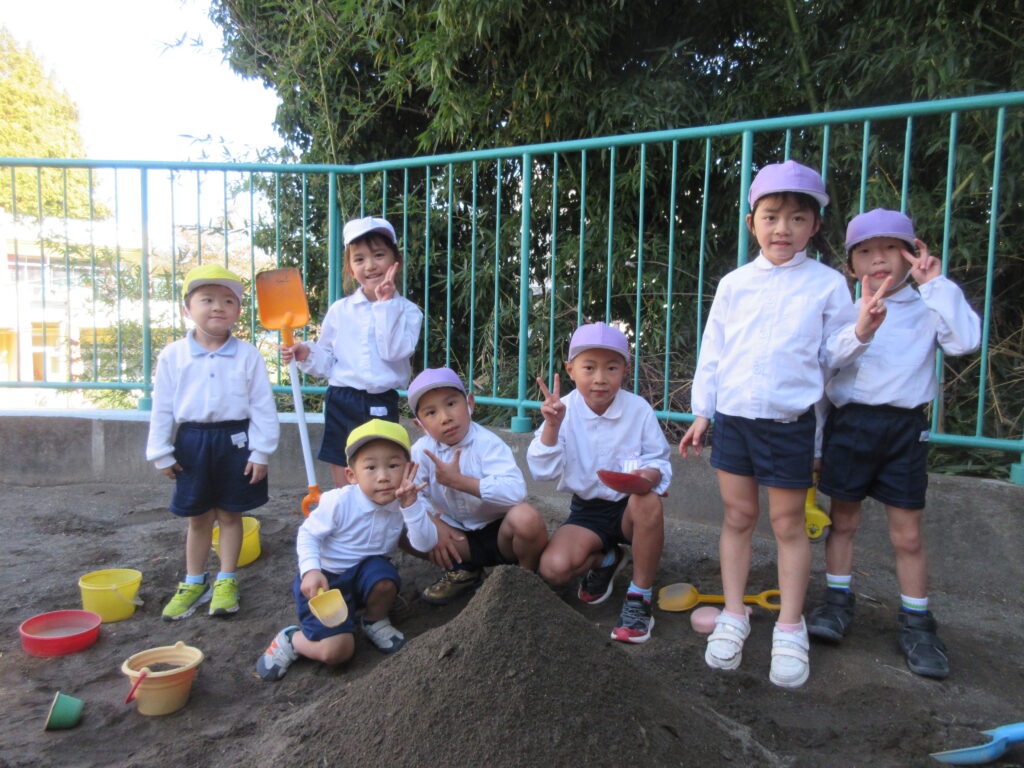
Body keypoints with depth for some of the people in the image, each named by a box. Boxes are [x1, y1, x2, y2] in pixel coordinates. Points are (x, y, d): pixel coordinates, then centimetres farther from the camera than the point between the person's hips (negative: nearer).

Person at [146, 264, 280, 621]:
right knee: (198, 517, 13)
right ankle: (194, 583, 29)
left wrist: (261, 451, -7)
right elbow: (162, 408, 3)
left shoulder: (248, 355, -5)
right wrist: (161, 453, 2)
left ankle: (226, 580, 25)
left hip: (235, 440, -1)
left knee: (229, 514, 10)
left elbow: (262, 406, -4)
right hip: (192, 441, 2)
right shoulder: (172, 356, -1)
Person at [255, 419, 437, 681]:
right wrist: (310, 571, -28)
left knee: (383, 576, -33)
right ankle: (290, 640, 12)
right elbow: (308, 534, -11)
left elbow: (424, 544, -24)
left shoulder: (406, 502, -14)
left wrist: (410, 503, -35)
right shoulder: (339, 502, -24)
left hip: (366, 572, 4)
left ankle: (375, 622, 1)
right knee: (337, 651, -20)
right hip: (326, 580, -3)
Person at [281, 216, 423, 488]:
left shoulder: (407, 310, -1)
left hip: (381, 405, -2)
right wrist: (307, 354, -10)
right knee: (343, 483, 12)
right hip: (340, 402, 2)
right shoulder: (340, 310, 5)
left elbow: (394, 351, -18)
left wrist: (385, 303, -15)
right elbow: (327, 361, 10)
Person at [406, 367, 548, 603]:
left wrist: (458, 480, -33)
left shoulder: (487, 443, -21)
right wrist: (434, 524, -22)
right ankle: (462, 570, 6)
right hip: (460, 539, 4)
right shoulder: (423, 450, -6)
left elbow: (515, 491, -37)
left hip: (499, 532, -4)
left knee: (526, 517, -37)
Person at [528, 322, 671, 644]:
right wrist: (552, 427, -31)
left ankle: (639, 598, -16)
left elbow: (659, 460, -8)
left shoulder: (638, 409, -11)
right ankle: (605, 560, 15)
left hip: (629, 506, -1)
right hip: (587, 510, 1)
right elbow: (543, 471, -15)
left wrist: (652, 474, -33)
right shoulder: (565, 411, -10)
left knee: (648, 501, -38)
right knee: (553, 568, -24)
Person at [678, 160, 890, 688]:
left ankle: (790, 628, 21)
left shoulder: (826, 284, 1)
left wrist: (861, 331, -16)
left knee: (788, 524, 6)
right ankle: (733, 616, 23)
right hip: (733, 416, 2)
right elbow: (712, 351, 9)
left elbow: (832, 353, 4)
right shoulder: (734, 284, 6)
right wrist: (701, 412, 7)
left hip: (790, 420, -2)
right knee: (737, 516, 10)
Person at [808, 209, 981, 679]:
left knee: (908, 534, 6)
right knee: (843, 520, 11)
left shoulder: (926, 310, 1)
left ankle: (916, 623, 21)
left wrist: (937, 284, -15)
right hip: (849, 423, 1)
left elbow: (967, 340, -17)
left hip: (905, 428, -1)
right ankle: (837, 603, 26)